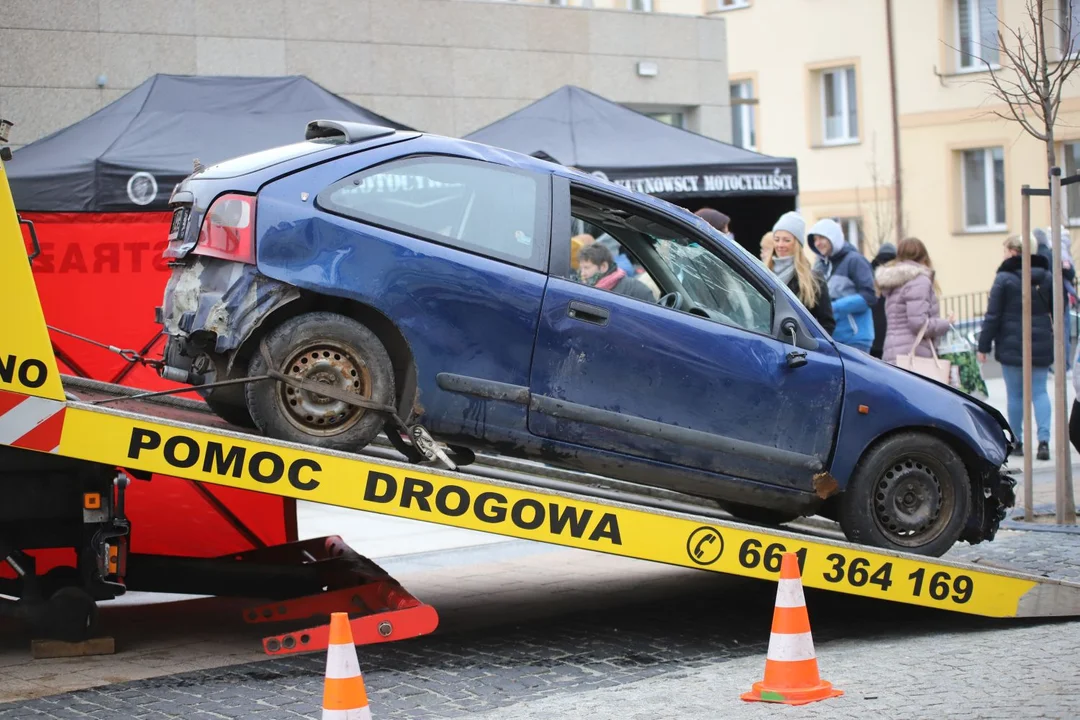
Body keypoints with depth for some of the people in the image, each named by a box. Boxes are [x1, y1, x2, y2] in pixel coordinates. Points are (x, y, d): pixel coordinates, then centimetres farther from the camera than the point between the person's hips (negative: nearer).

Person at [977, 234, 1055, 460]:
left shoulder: (1004, 278, -9)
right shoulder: (1047, 276, 5)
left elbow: (993, 315, -9)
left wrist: (983, 346, -4)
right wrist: (1054, 336, 19)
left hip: (1012, 345, -3)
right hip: (1041, 345, 3)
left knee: (1015, 393, 6)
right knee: (1039, 391, 5)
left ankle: (1016, 441, 13)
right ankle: (1044, 439, -10)